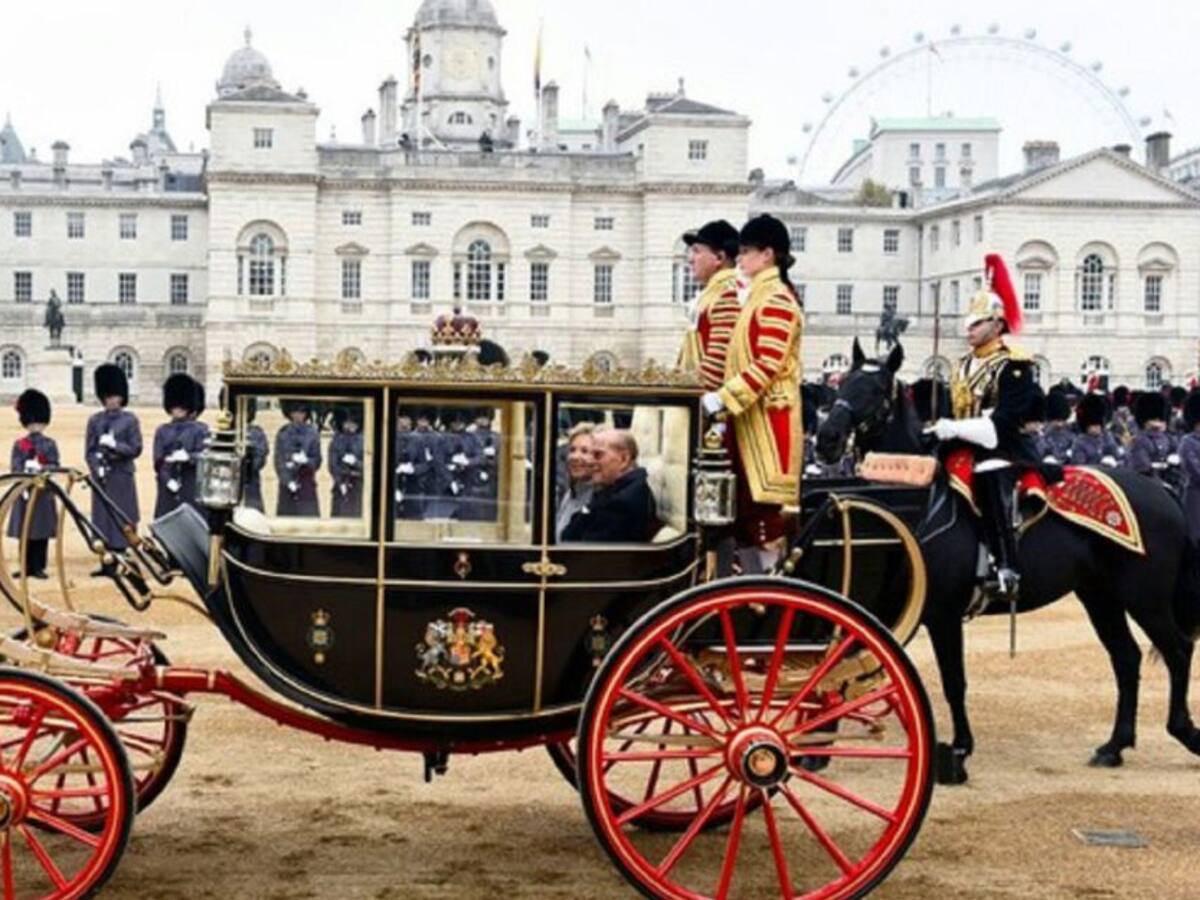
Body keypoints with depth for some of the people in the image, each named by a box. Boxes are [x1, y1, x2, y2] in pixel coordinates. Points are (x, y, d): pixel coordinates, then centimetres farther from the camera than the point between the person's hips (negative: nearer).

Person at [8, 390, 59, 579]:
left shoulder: (50, 444, 6)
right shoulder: (19, 445, 7)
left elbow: (54, 466, -4)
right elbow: (15, 469, -2)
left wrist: (41, 468, -23)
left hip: (44, 493, -1)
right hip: (24, 493, 1)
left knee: (42, 532, 0)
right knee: (24, 532, 3)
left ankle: (39, 567, 6)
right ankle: (26, 567, 10)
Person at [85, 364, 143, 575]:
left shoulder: (130, 419, 2)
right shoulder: (95, 420, 8)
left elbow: (136, 449, -3)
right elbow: (89, 451, 5)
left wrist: (114, 445, -17)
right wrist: (97, 469, -11)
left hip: (122, 476, -2)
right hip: (101, 476, 2)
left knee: (121, 520, -3)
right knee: (102, 518, 2)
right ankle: (106, 563, 7)